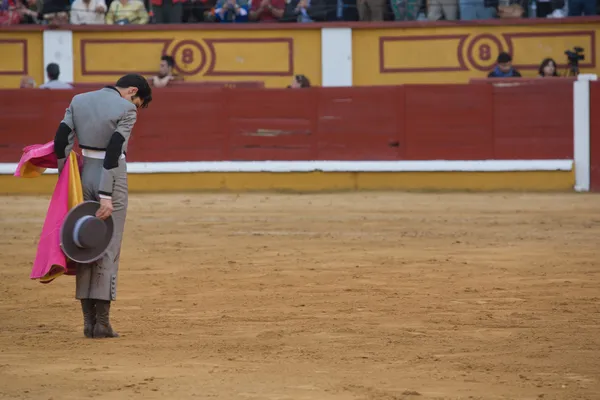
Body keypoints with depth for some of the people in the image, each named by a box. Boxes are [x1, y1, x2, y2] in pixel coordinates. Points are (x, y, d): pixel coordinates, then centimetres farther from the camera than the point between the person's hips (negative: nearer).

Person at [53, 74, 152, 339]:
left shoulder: (78, 101, 6)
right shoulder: (126, 109, -10)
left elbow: (61, 142, 2)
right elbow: (113, 152, -18)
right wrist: (106, 197, -19)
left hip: (84, 176, 5)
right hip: (111, 179, -5)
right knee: (108, 250, 0)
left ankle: (89, 321, 11)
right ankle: (101, 322, -2)